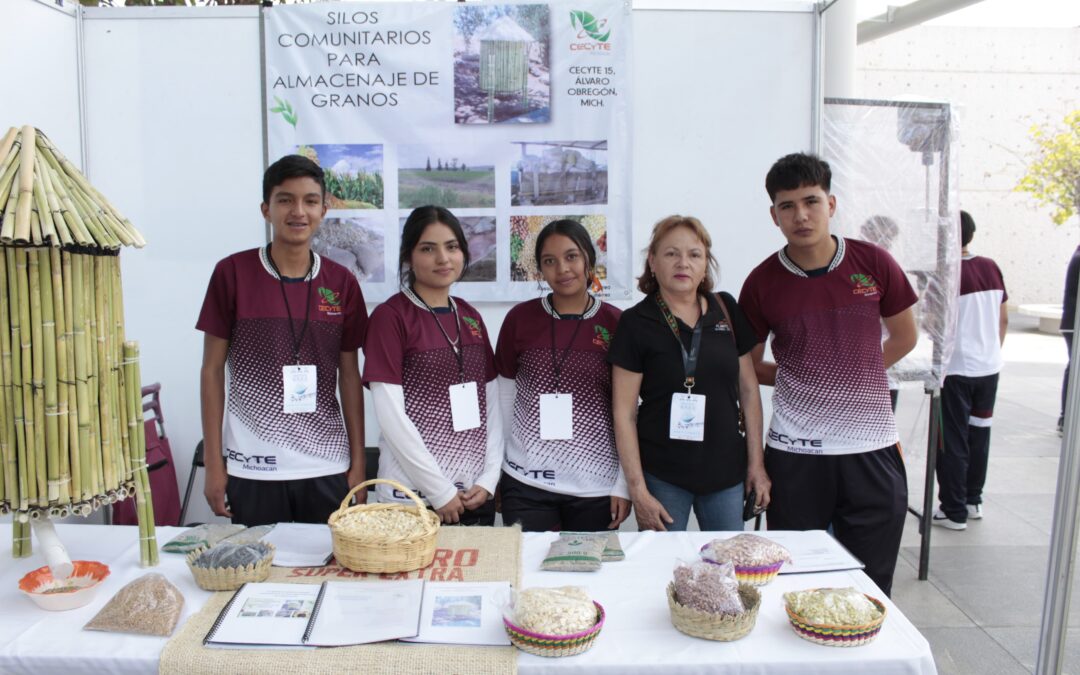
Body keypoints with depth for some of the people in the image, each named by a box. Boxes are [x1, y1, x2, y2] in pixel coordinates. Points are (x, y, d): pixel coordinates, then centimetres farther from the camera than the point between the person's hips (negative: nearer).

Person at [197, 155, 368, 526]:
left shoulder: (341, 283, 3)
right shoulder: (232, 273, -3)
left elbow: (349, 376, 7)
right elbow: (212, 370, 1)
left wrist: (358, 462, 5)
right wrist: (213, 464, -1)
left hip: (328, 467, 2)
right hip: (252, 468, -2)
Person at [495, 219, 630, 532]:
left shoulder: (616, 324, -2)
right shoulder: (519, 318, -1)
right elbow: (505, 400, 7)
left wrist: (624, 484, 0)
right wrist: (497, 471, 8)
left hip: (596, 484, 0)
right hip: (526, 483, 0)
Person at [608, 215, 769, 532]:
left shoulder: (726, 310, 4)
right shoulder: (636, 322, -7)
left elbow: (748, 388, 10)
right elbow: (624, 412, -7)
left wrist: (756, 462, 7)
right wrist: (637, 489, -10)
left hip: (727, 471, 4)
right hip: (663, 478, -3)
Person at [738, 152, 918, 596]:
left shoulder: (873, 263, -1)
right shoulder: (763, 282, -3)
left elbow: (904, 336, 13)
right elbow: (747, 367, 9)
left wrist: (854, 375, 6)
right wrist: (796, 374, -2)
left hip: (872, 447, 1)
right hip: (795, 452, -1)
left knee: (871, 591, 11)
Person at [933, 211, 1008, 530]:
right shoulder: (991, 268, 3)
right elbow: (1003, 319, 9)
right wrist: (992, 351, 19)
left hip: (957, 369, -6)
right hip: (989, 367, 6)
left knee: (953, 441, 3)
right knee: (979, 434, 17)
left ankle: (954, 511, 8)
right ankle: (973, 501, 28)